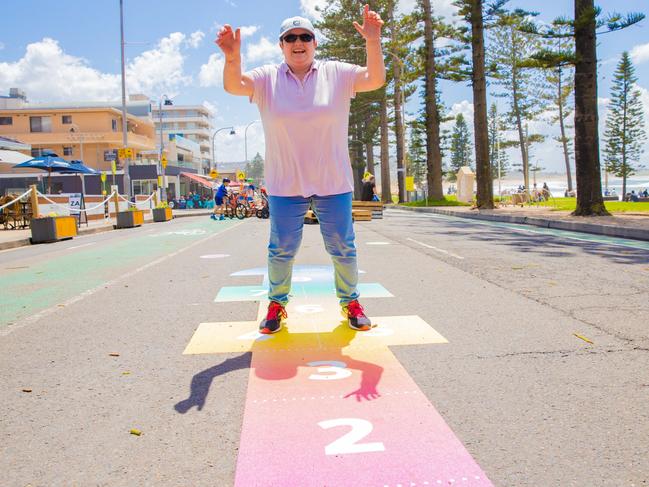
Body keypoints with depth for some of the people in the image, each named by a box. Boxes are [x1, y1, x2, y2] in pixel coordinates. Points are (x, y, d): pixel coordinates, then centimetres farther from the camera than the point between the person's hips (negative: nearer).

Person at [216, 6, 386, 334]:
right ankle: (277, 304, 25)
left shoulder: (337, 74, 3)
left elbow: (376, 79, -7)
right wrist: (233, 59, -32)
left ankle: (350, 302, 26)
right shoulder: (267, 78, 3)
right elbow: (233, 86, -11)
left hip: (333, 183, 0)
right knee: (281, 249, 7)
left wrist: (373, 42, -23)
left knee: (343, 249, 8)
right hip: (284, 185, 0)